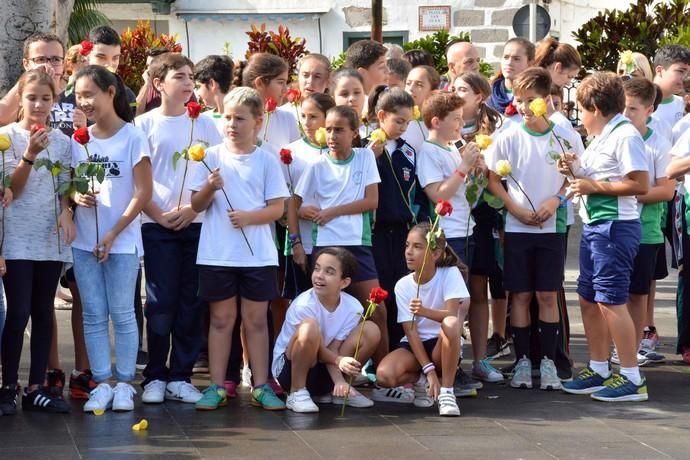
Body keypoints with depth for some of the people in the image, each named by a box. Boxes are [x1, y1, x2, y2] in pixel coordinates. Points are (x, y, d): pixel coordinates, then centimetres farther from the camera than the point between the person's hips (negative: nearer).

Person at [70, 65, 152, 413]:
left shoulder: (132, 137, -7)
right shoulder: (79, 140, 7)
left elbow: (143, 192, -9)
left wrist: (113, 234, -13)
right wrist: (76, 196, -12)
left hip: (122, 242, -4)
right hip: (84, 241, 4)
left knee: (122, 314, 2)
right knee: (94, 315, 5)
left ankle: (124, 384, 9)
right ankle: (101, 384, 9)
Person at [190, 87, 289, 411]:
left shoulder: (266, 161, 2)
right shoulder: (211, 157, 4)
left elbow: (277, 208, 0)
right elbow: (196, 205, 4)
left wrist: (249, 216, -17)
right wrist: (209, 188, -16)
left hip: (257, 254, 0)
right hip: (217, 253, 0)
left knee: (256, 319, 6)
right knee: (221, 318, 6)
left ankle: (261, 387, 12)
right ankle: (216, 386, 10)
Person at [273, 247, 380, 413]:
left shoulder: (353, 308, -11)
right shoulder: (304, 305, -23)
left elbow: (333, 349, -12)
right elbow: (319, 350, -19)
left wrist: (339, 380, -29)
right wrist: (338, 360, -38)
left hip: (324, 371, 5)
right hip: (289, 368, -5)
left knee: (371, 330, -9)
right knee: (309, 326, -34)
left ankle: (332, 390, 6)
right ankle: (297, 392, -16)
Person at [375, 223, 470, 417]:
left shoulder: (450, 274, -11)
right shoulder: (403, 285, -5)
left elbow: (452, 315, -24)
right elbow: (410, 330, -11)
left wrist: (425, 311, -46)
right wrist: (429, 370, -21)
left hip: (443, 345, -2)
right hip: (414, 345, 2)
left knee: (450, 324, -38)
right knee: (384, 375, -30)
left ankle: (446, 390, -22)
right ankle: (420, 381, 5)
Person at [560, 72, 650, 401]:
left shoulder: (625, 136, -14)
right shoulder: (602, 137, 16)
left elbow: (640, 185, -21)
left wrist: (594, 186, -17)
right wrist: (576, 171, 5)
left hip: (615, 226, -10)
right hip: (595, 226, 10)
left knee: (611, 300, -9)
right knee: (589, 299, 14)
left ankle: (632, 379, -5)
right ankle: (598, 369, 23)